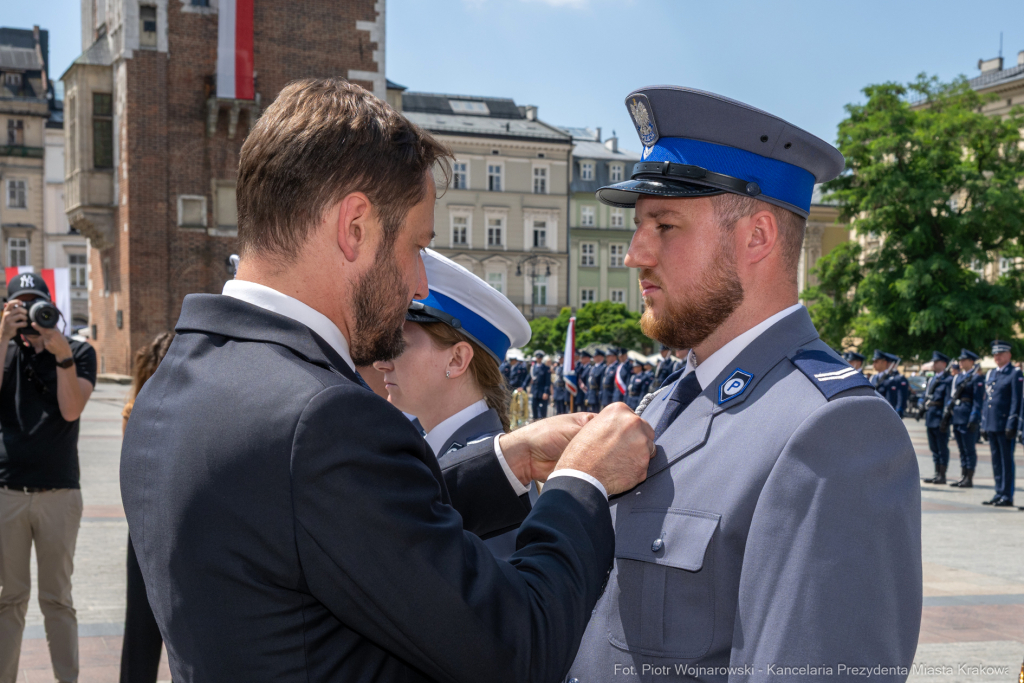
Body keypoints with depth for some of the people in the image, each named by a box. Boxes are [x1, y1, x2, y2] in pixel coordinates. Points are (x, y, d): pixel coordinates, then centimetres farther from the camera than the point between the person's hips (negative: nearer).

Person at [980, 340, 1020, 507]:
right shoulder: (990, 374, 16)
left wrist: (1012, 424, -16)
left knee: (1007, 460, -3)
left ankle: (1007, 496, 0)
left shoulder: (1015, 374, -6)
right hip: (991, 423, 7)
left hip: (1005, 424, -7)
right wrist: (984, 423, 16)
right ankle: (999, 493, 18)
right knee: (996, 460, 11)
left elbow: (1016, 401, -11)